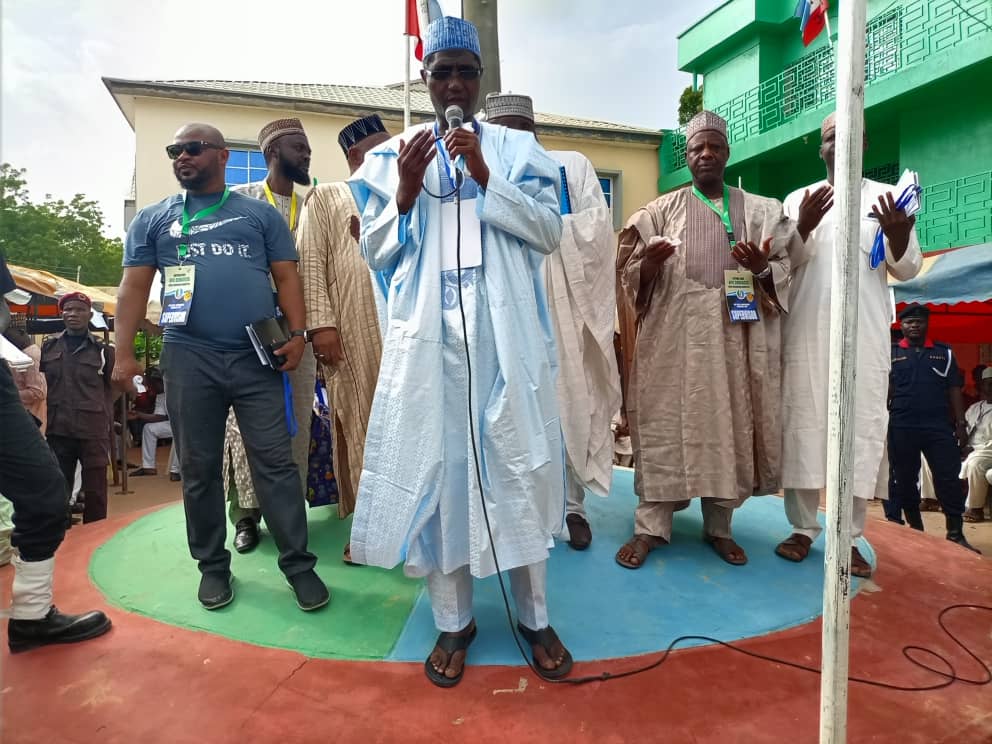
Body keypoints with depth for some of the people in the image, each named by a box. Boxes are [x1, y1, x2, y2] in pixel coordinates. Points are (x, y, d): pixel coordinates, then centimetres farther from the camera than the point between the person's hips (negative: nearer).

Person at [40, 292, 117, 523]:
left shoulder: (102, 349, 0)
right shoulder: (48, 346, 7)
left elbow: (111, 387, 7)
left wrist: (104, 416, 1)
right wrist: (46, 414, 7)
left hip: (93, 430, -2)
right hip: (57, 429, 3)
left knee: (95, 491, 5)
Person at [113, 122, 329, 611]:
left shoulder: (260, 214, 11)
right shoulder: (153, 219, 15)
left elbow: (286, 278, 6)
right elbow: (134, 288, 9)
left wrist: (297, 334, -7)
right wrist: (124, 353, -1)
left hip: (257, 358, -1)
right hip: (188, 359, 2)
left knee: (275, 463, -1)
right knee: (199, 469, 8)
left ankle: (299, 564, 7)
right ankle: (213, 566, 23)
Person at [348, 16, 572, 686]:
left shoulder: (517, 148, 12)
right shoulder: (393, 155, 13)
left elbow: (551, 233, 1)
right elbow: (375, 252, 9)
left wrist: (486, 178, -9)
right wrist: (406, 192, -7)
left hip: (506, 336, 0)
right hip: (428, 338, 1)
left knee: (518, 464, 3)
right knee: (434, 463, 3)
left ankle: (535, 616, 20)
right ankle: (453, 621, 20)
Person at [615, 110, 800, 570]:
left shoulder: (761, 212, 13)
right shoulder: (660, 211, 9)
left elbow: (787, 276, 7)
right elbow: (631, 276, 3)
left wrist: (761, 268, -14)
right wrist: (648, 264, -19)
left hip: (735, 338, 2)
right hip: (673, 335, -1)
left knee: (730, 426, 4)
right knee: (664, 425, -2)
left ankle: (719, 526, 18)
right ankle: (651, 526, 7)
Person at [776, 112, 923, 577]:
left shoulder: (887, 197, 10)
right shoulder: (798, 199, 10)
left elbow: (907, 271, 6)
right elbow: (782, 263, 1)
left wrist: (898, 237, -15)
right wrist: (803, 228, -18)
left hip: (866, 337, 0)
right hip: (807, 334, 0)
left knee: (862, 431, 0)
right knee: (802, 427, 2)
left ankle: (849, 537, 11)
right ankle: (803, 528, 14)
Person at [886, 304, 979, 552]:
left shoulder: (944, 352, 12)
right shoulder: (891, 353, 7)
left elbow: (954, 390, 9)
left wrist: (960, 424, 3)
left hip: (939, 426, 1)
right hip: (901, 427, 0)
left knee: (949, 479, -2)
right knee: (904, 481, 6)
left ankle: (956, 534, 6)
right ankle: (915, 530, 20)